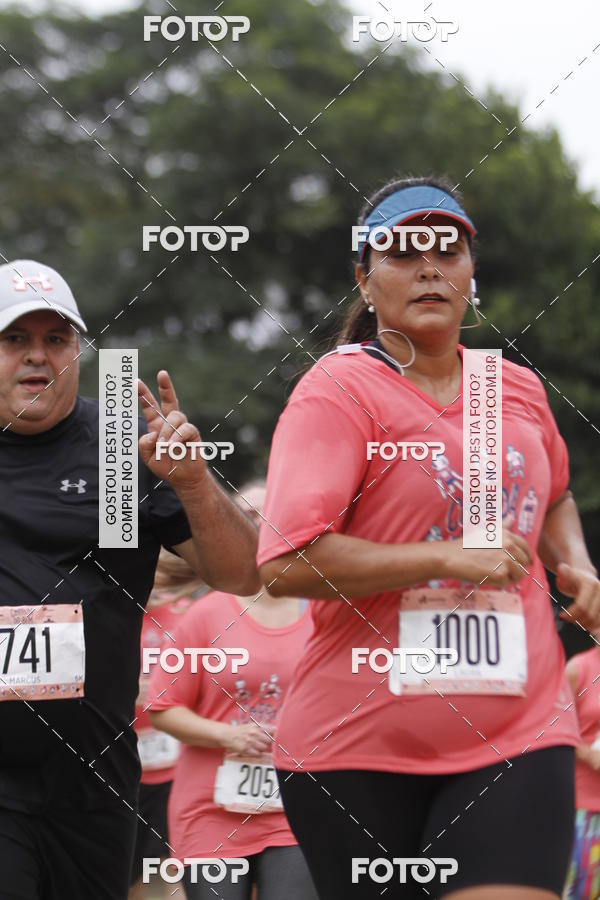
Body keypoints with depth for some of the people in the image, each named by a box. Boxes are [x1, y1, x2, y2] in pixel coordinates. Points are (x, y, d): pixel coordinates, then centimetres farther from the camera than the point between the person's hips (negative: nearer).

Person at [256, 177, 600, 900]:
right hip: (359, 745, -3)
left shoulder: (519, 390, 13)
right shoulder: (338, 391, -6)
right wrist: (452, 559, -19)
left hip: (518, 731, 3)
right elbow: (286, 564, -18)